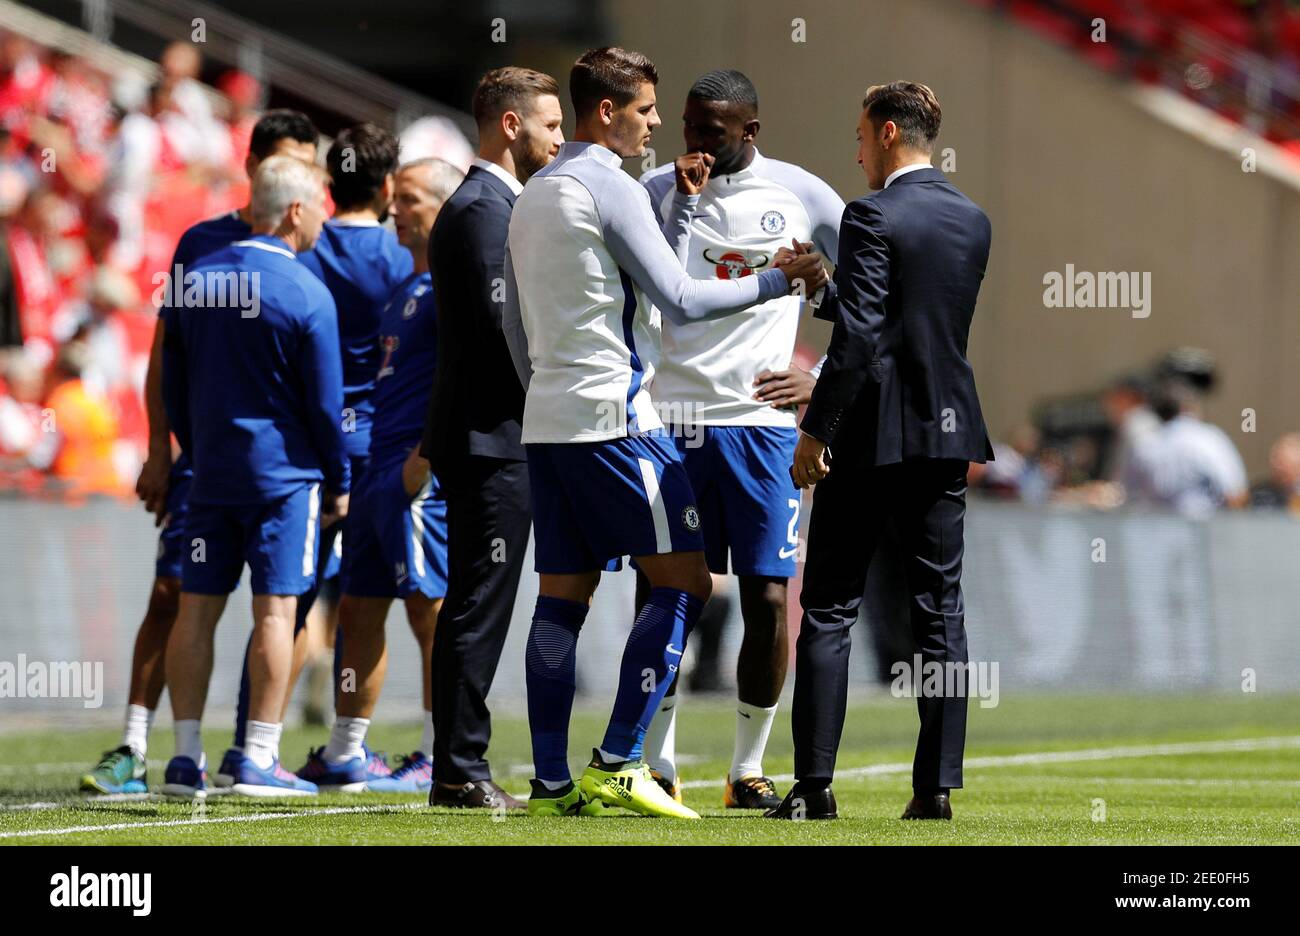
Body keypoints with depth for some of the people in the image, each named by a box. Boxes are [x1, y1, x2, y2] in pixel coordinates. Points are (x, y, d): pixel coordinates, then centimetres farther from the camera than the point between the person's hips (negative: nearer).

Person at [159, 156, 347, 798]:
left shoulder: (195, 281, 6)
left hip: (211, 473, 5)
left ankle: (185, 758, 5)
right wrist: (339, 483, 4)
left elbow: (173, 386, 12)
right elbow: (325, 401, -7)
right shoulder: (306, 294, -10)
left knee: (197, 608, 5)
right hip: (284, 472, -5)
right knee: (275, 610, -3)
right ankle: (258, 761, -6)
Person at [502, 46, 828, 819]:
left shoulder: (533, 197, 17)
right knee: (684, 581, -5)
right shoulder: (611, 189, -10)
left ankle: (552, 781, 3)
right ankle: (618, 763, -10)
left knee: (563, 596, 7)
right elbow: (680, 299, -13)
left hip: (548, 421, 9)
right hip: (613, 415, -9)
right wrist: (777, 282, -5)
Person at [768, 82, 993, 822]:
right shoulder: (973, 221, 9)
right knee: (940, 612, 7)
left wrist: (817, 429, -15)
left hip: (873, 436, -6)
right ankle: (938, 784, 3)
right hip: (947, 434, 6)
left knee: (829, 611, 1)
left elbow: (857, 334, -19)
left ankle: (814, 784, -2)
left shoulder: (875, 218, -12)